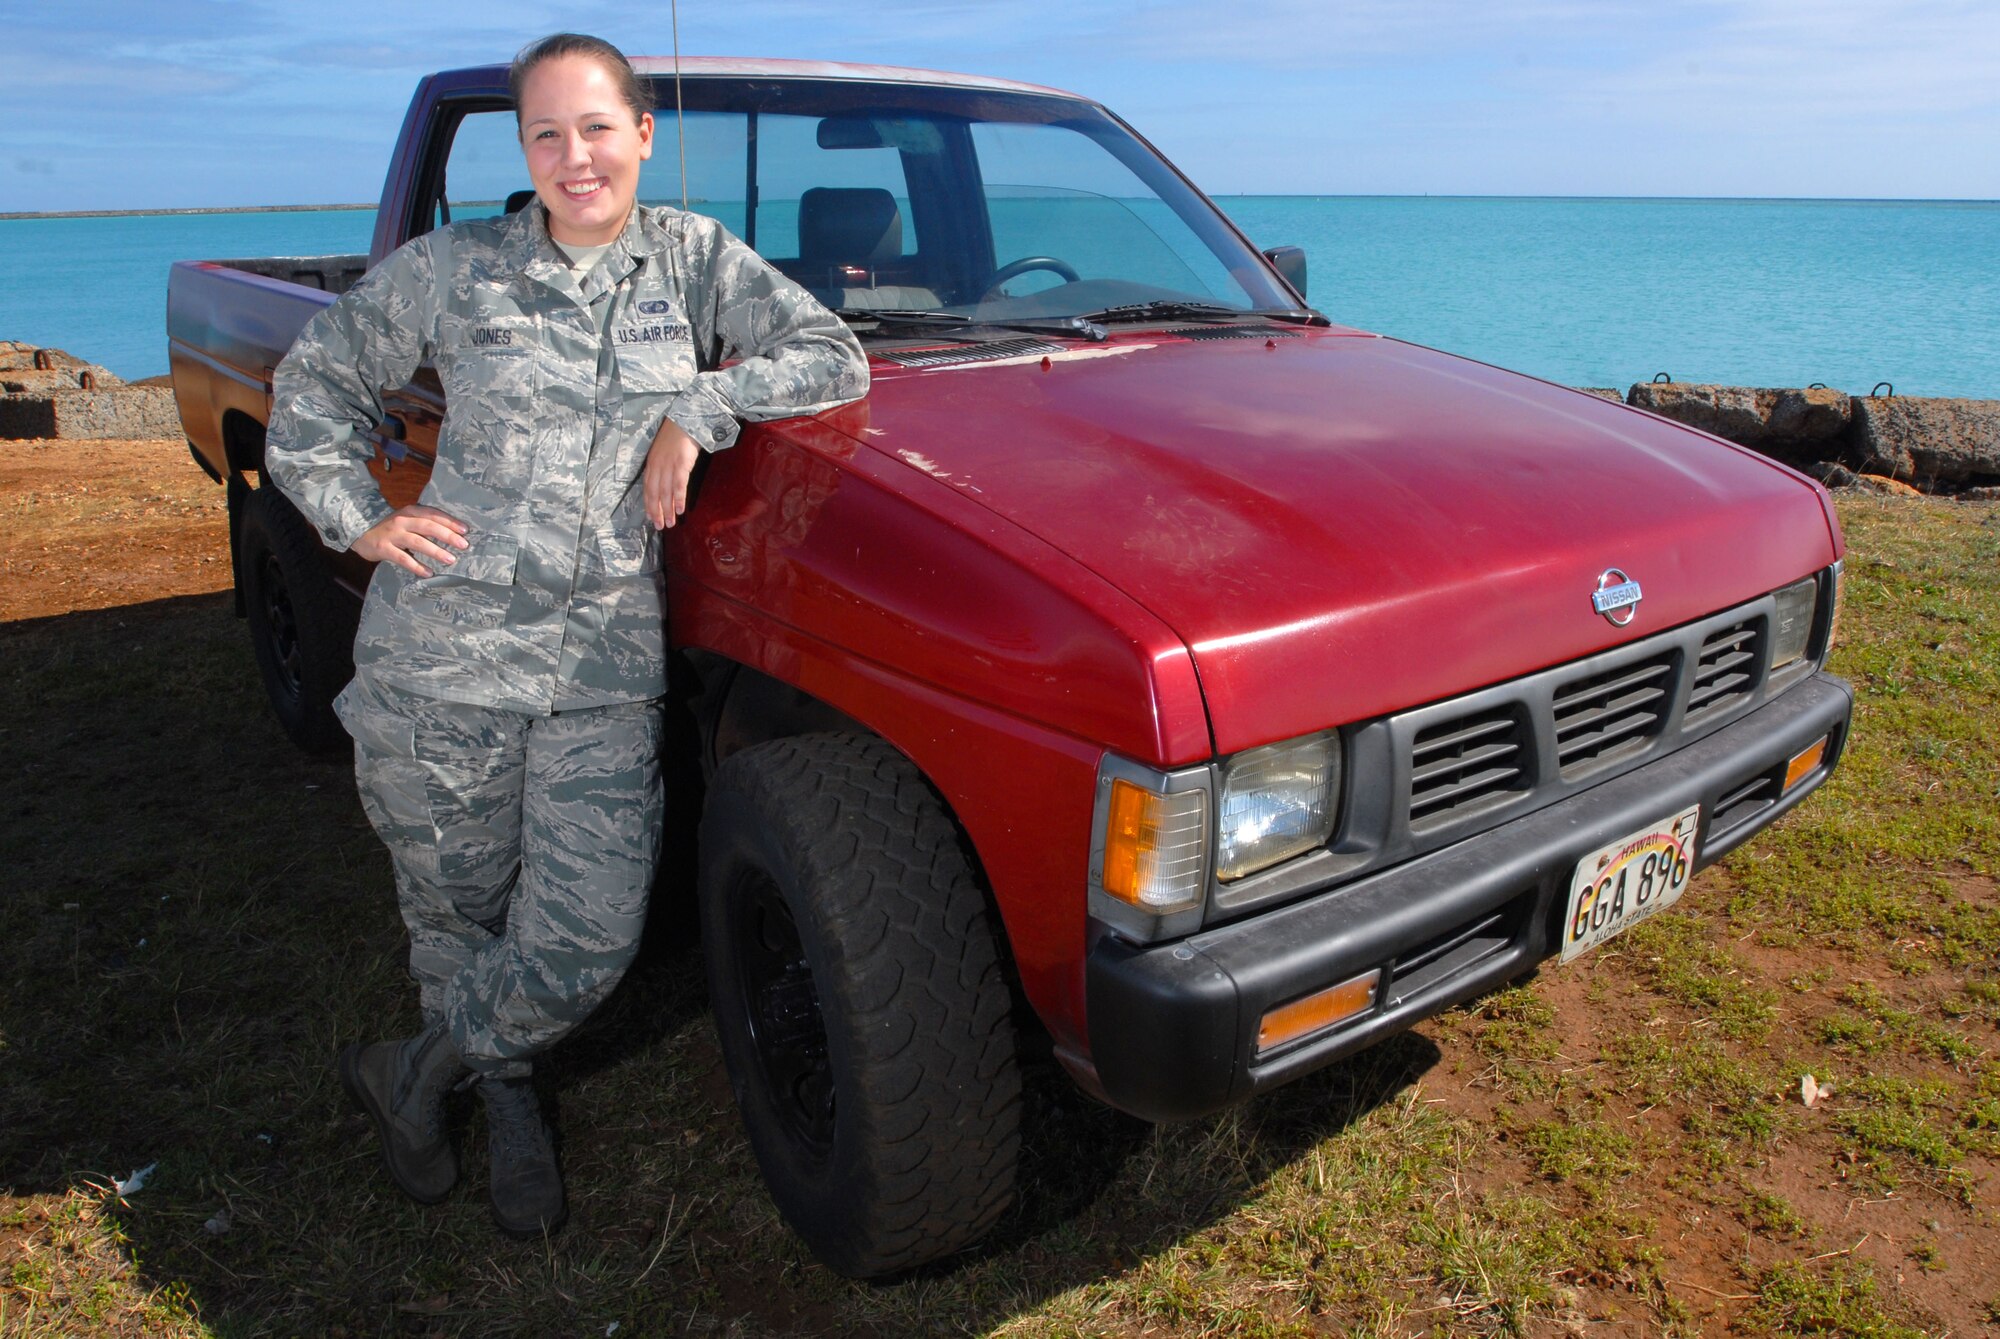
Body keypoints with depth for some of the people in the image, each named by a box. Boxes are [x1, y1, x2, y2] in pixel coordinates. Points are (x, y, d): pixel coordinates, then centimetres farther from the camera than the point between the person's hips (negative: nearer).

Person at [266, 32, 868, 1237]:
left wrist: (699, 409, -11)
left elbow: (836, 360, 1)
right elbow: (317, 378, 14)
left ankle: (413, 1070, 26)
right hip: (446, 650, 0)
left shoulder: (694, 257, 6)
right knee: (457, 908, 13)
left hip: (607, 662, 1)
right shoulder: (457, 269, 3)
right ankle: (510, 1099, 42)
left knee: (591, 939, -4)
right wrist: (360, 518, 1)